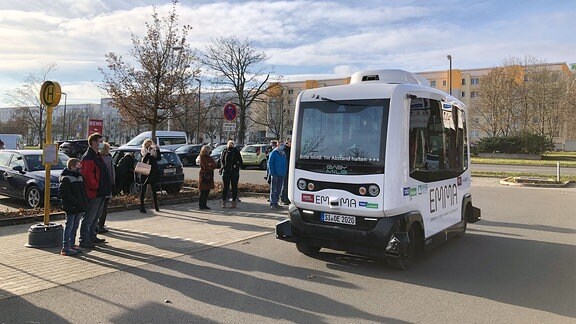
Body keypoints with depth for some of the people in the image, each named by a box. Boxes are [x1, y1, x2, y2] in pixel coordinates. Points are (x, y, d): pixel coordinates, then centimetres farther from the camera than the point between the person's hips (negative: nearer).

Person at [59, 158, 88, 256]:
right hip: (71, 207, -9)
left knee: (75, 226, 15)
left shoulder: (79, 177, 15)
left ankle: (72, 244, 26)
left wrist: (85, 203, 10)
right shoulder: (65, 179, -12)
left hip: (79, 207, 9)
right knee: (69, 226, -6)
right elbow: (64, 194, -18)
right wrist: (75, 203, -22)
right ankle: (65, 248, -2)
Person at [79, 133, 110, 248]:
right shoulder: (88, 158, -16)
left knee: (95, 217, 19)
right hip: (93, 193, -10)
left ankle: (92, 237, 30)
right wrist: (95, 186, -16)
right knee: (88, 218, -4)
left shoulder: (97, 156, 16)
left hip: (100, 193, 10)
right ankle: (84, 241, 2)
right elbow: (88, 176, -24)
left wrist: (105, 189, 16)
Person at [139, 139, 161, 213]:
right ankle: (141, 207, 1)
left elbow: (159, 158, -2)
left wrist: (157, 150, -7)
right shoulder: (143, 151, -1)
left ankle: (156, 206, 22)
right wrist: (148, 152, -23)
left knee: (154, 190, 12)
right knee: (143, 190, -1)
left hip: (153, 173, 4)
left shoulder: (154, 151, 10)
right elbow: (143, 160, -16)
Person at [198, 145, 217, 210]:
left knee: (207, 191, 8)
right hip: (204, 175, -8)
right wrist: (211, 165, -9)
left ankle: (204, 205, 13)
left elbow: (214, 165, 7)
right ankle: (201, 205, -1)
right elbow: (206, 166, -18)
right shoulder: (202, 157, -7)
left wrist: (211, 165, -12)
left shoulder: (209, 157, 18)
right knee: (203, 192, -6)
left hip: (209, 176, 8)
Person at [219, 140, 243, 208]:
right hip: (226, 172, 1)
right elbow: (221, 160, 11)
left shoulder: (236, 152, -4)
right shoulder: (224, 151, 0)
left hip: (234, 172, -1)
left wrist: (237, 166, -18)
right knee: (225, 187, 2)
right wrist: (222, 166, -7)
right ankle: (224, 201, 7)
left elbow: (240, 162, 0)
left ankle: (234, 201, 13)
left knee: (234, 187, 5)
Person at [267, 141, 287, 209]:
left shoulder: (284, 154, 14)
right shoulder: (273, 153, -6)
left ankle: (276, 203, 19)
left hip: (282, 175, 7)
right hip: (275, 174, -7)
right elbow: (270, 163, -9)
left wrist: (285, 172, 10)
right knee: (273, 189, -3)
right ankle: (272, 203, 0)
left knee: (279, 189, 11)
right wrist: (272, 172, -15)